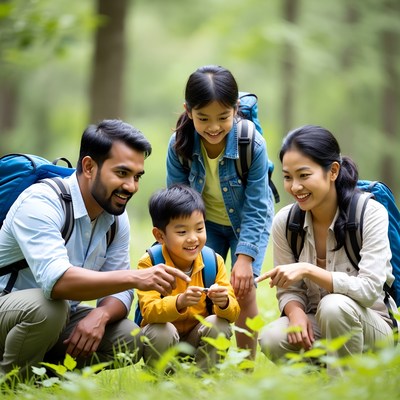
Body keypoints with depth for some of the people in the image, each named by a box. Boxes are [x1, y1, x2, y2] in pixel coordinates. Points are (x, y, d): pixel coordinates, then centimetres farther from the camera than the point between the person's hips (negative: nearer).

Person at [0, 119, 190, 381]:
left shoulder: (117, 218, 0)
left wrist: (100, 315, -26)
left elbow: (119, 291, -1)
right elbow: (56, 280, -40)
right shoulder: (41, 202, -25)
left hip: (60, 320, 7)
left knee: (129, 340, -14)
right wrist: (136, 278, -47)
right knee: (46, 306, -37)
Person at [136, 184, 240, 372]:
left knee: (219, 325, -24)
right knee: (161, 331, -33)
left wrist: (224, 303, -34)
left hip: (198, 341, 3)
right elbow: (149, 312, -28)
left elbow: (233, 312, -9)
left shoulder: (214, 262, -5)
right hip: (163, 343, -3)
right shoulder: (150, 263, -15)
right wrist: (180, 302, -47)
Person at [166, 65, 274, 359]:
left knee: (243, 290, -14)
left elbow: (256, 208, -22)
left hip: (247, 224, -2)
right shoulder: (180, 145, -23)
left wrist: (245, 257, -27)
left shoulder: (253, 145, -30)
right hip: (206, 222, 2)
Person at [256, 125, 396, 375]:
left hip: (373, 327, -3)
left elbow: (369, 289, -23)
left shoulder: (370, 214, -16)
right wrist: (296, 313, -24)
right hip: (314, 327, 4)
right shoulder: (285, 222, -4)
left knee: (334, 306, -36)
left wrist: (307, 270, -32)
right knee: (271, 339, -28)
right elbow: (288, 290, 0)